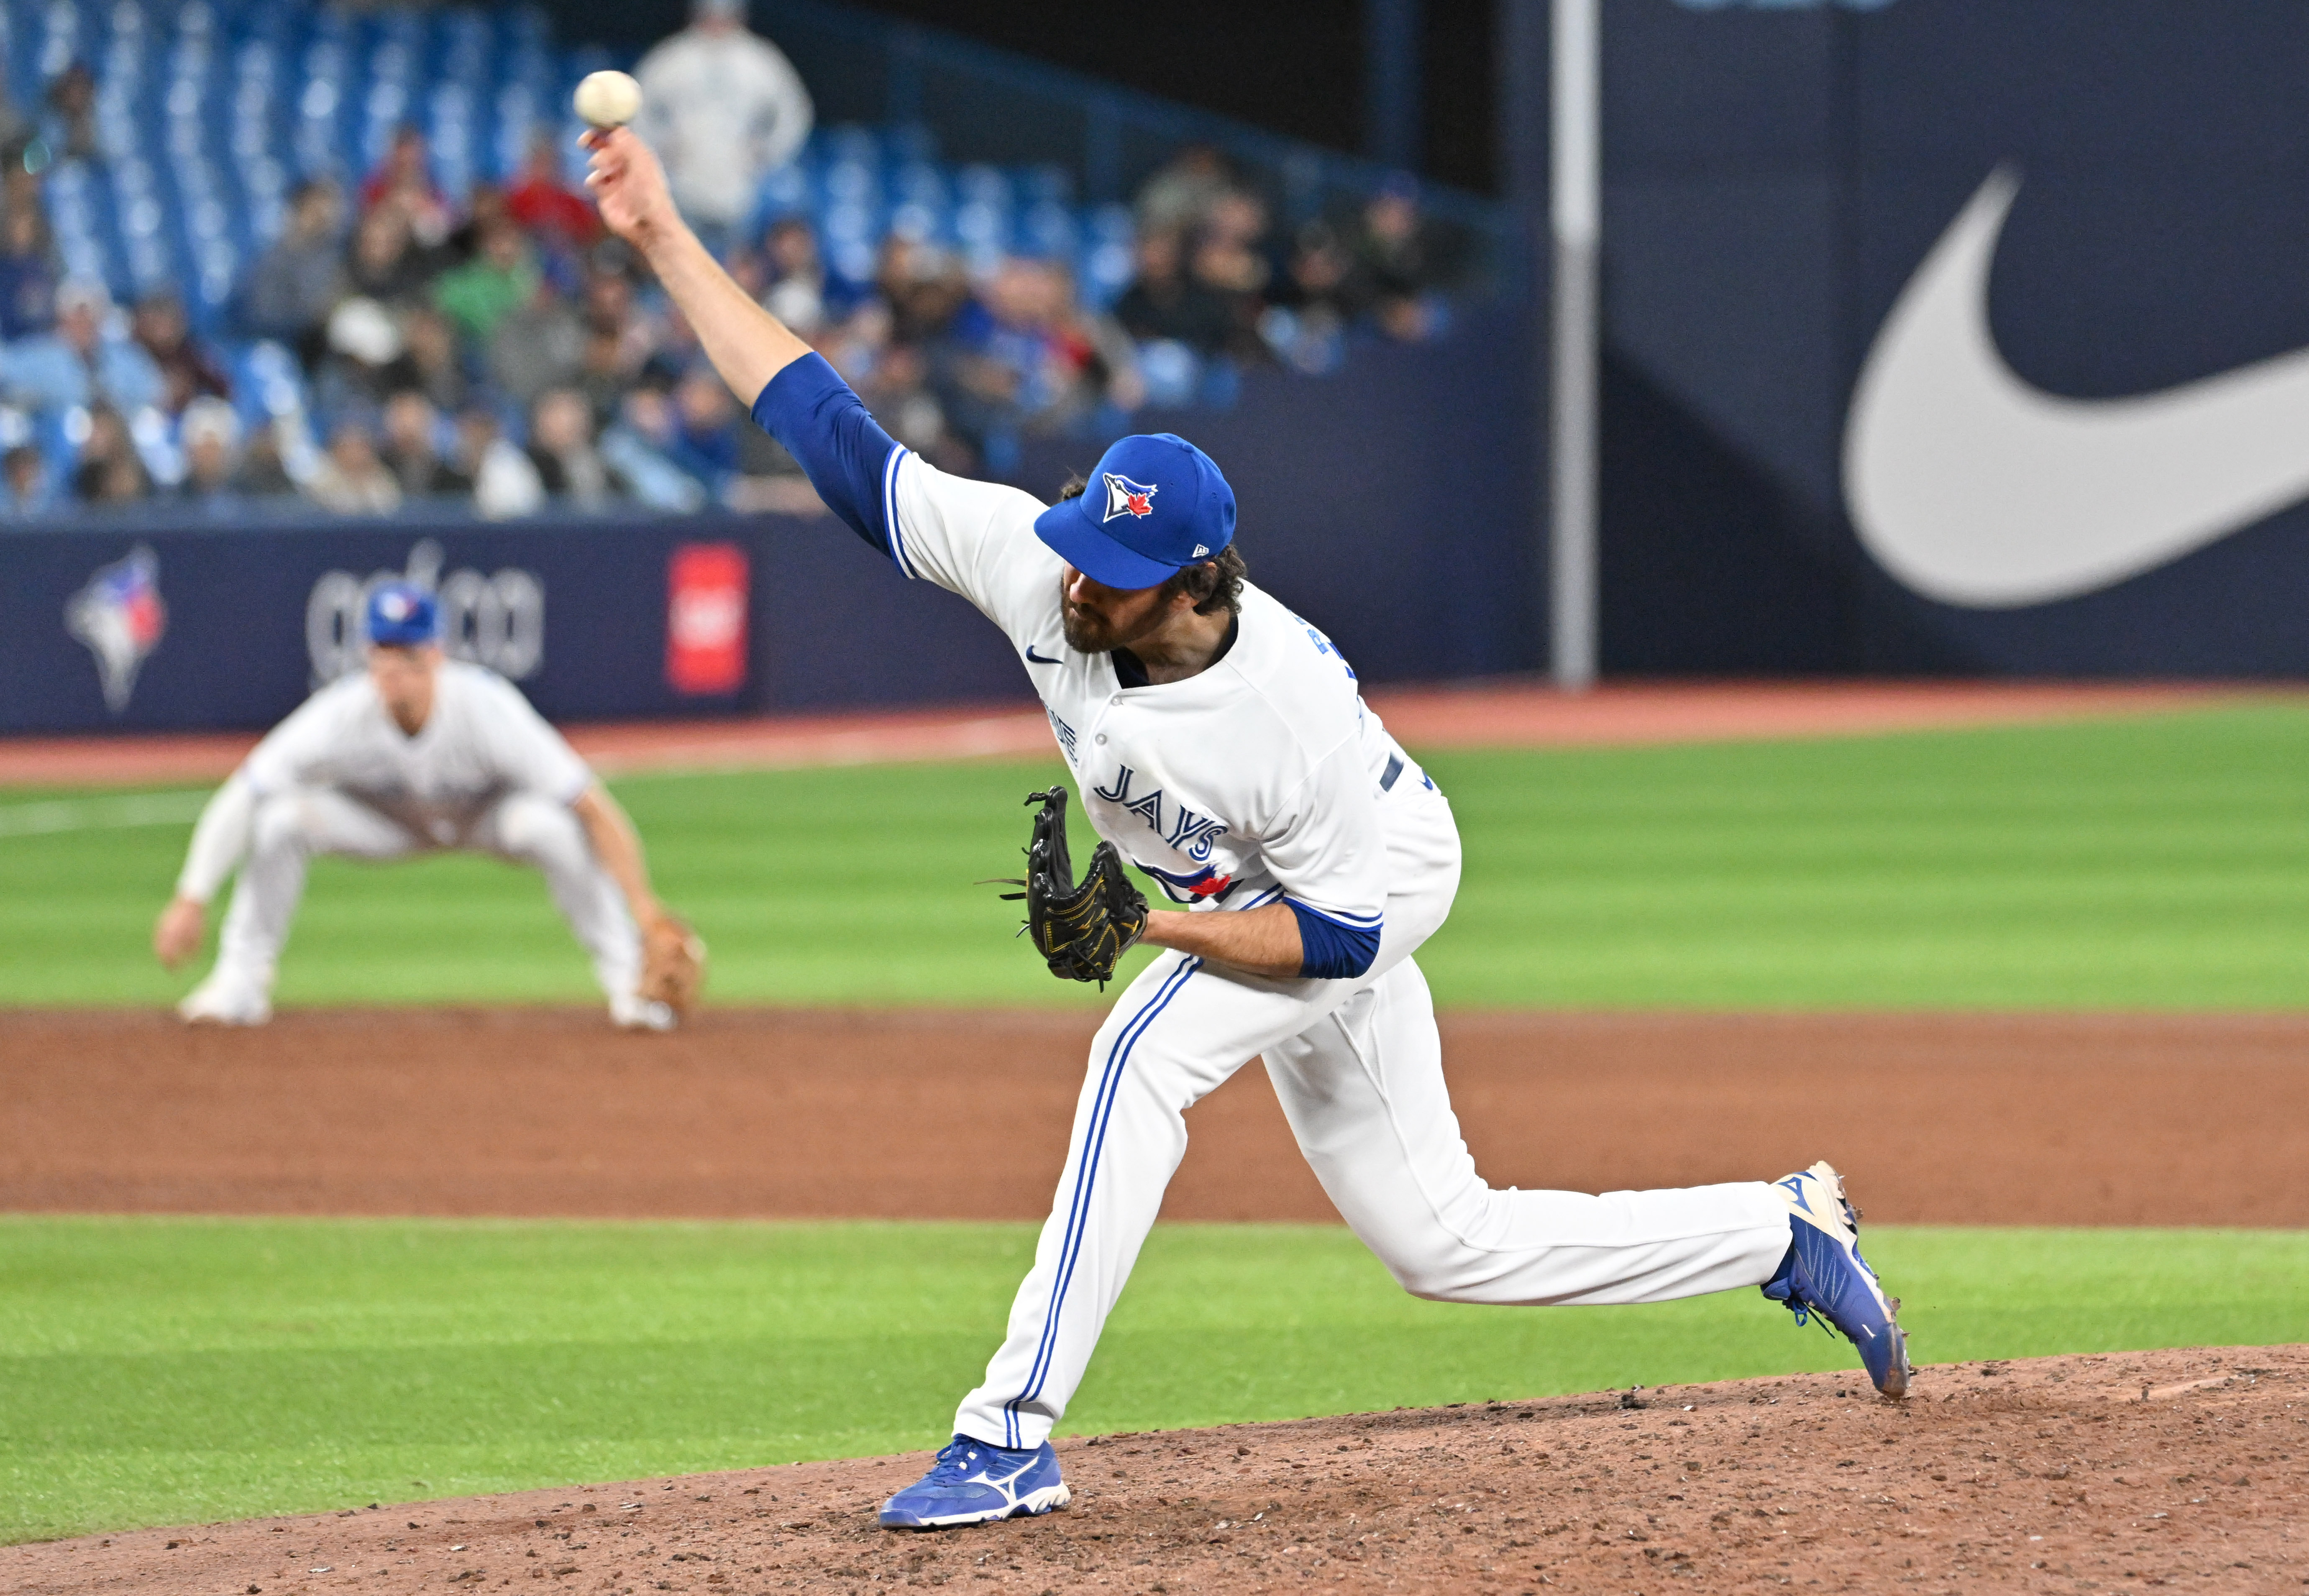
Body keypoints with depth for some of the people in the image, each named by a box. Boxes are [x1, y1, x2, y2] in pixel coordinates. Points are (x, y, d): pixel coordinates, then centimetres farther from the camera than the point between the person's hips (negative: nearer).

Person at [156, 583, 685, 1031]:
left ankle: (628, 980, -18)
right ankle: (242, 983, -8)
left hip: (490, 815, -1)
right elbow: (237, 802, -29)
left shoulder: (487, 709, -37)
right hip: (385, 820, 1)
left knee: (548, 823, -36)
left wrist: (646, 912, -43)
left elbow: (594, 809, -37)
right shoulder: (342, 715, -32)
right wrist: (190, 901, -38)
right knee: (282, 816, -26)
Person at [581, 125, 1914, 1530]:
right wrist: (665, 237, -31)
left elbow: (1340, 933, -27)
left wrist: (1153, 926, -37)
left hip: (1380, 885, -7)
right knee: (1445, 1242, 14)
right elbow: (826, 425, -25)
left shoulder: (1296, 712, -38)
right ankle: (1788, 1233, 30)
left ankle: (1016, 1437, -29)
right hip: (1270, 907, 7)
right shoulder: (1036, 565, -26)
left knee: (1146, 1050, -32)